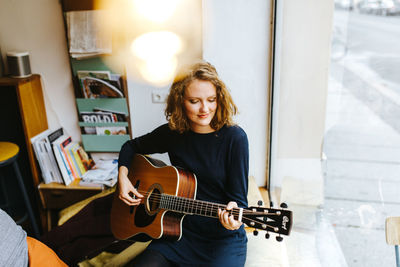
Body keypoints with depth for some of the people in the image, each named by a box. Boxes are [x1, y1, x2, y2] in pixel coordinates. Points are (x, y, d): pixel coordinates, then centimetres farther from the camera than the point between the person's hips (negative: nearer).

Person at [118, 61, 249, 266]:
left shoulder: (234, 138, -12)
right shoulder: (172, 133, -1)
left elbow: (238, 197, -10)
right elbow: (131, 146, 16)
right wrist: (123, 176, 0)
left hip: (223, 239, -2)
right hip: (179, 234, 3)